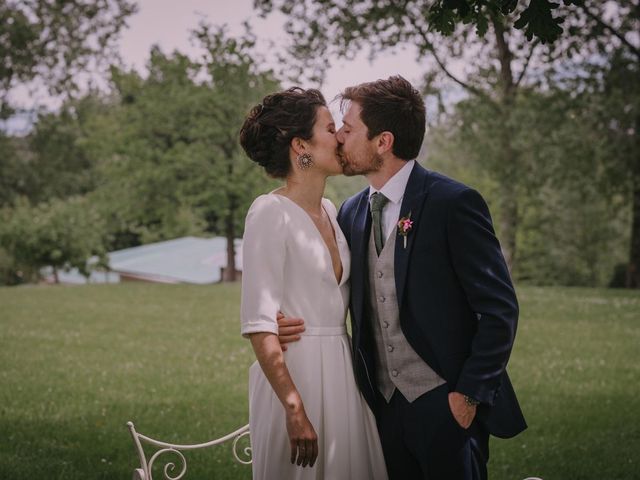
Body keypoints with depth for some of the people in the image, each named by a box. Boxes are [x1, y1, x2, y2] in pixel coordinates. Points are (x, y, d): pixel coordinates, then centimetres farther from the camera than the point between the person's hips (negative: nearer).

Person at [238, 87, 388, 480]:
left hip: (341, 373, 7)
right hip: (295, 373, -7)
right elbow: (258, 324, -17)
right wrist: (295, 409, -21)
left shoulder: (330, 212, 11)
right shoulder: (271, 212, -12)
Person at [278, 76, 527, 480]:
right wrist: (294, 322, -6)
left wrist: (469, 395, -13)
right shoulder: (351, 212, 8)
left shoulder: (453, 203, -11)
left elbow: (499, 309, -11)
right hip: (385, 407, 6)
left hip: (446, 406, -6)